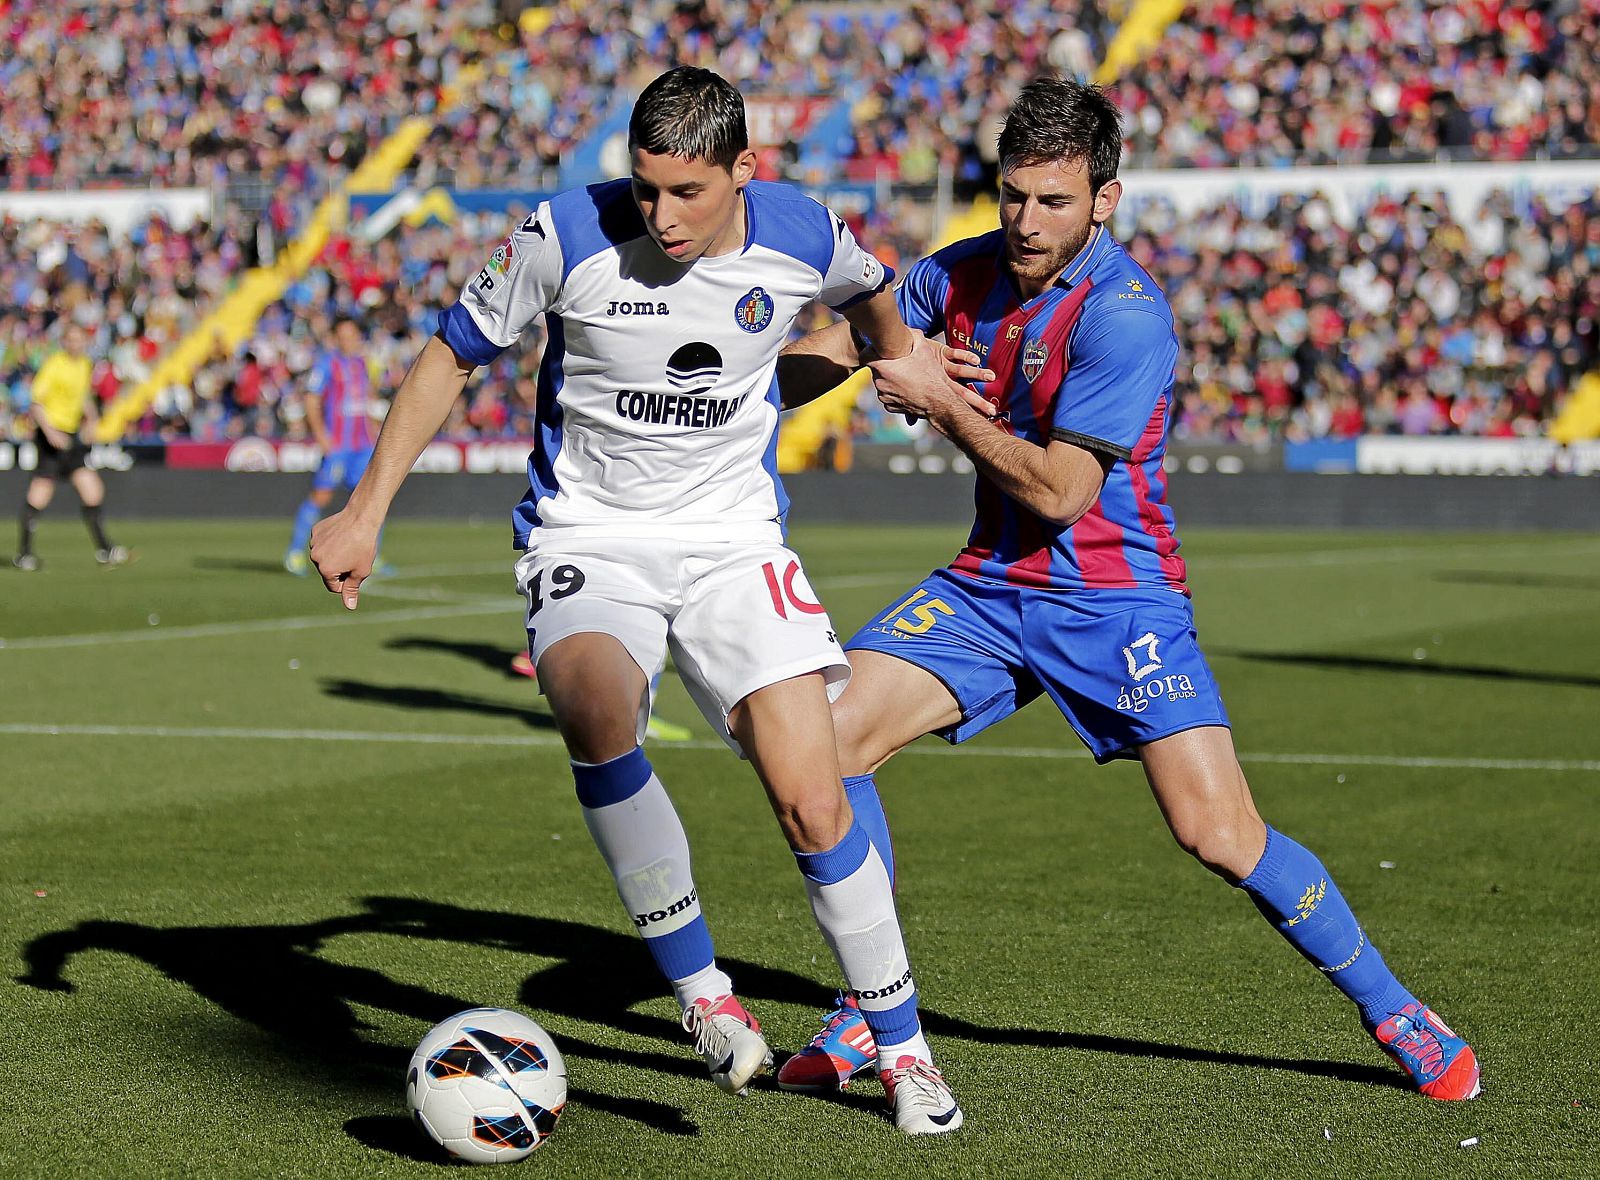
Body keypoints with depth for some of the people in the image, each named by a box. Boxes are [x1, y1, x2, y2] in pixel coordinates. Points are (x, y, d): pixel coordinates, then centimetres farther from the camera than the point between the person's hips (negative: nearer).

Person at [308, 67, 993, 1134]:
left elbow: (871, 291, 17)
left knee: (812, 802, -10)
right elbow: (454, 354, -1)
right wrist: (366, 511, -4)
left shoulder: (804, 237, -9)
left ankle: (902, 1046, 11)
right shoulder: (567, 236, -15)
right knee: (595, 709, -34)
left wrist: (903, 360, 36)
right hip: (589, 541, -1)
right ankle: (703, 993, -19)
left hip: (736, 542, 2)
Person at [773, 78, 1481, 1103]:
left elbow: (1058, 492, -21)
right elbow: (816, 359, 12)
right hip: (990, 585, 6)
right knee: (827, 741, -10)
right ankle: (873, 1013, 6)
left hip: (1114, 595, -6)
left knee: (1222, 835, -16)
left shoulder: (1124, 315, -19)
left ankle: (1394, 1012, 5)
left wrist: (942, 407, -16)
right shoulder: (966, 274, 2)